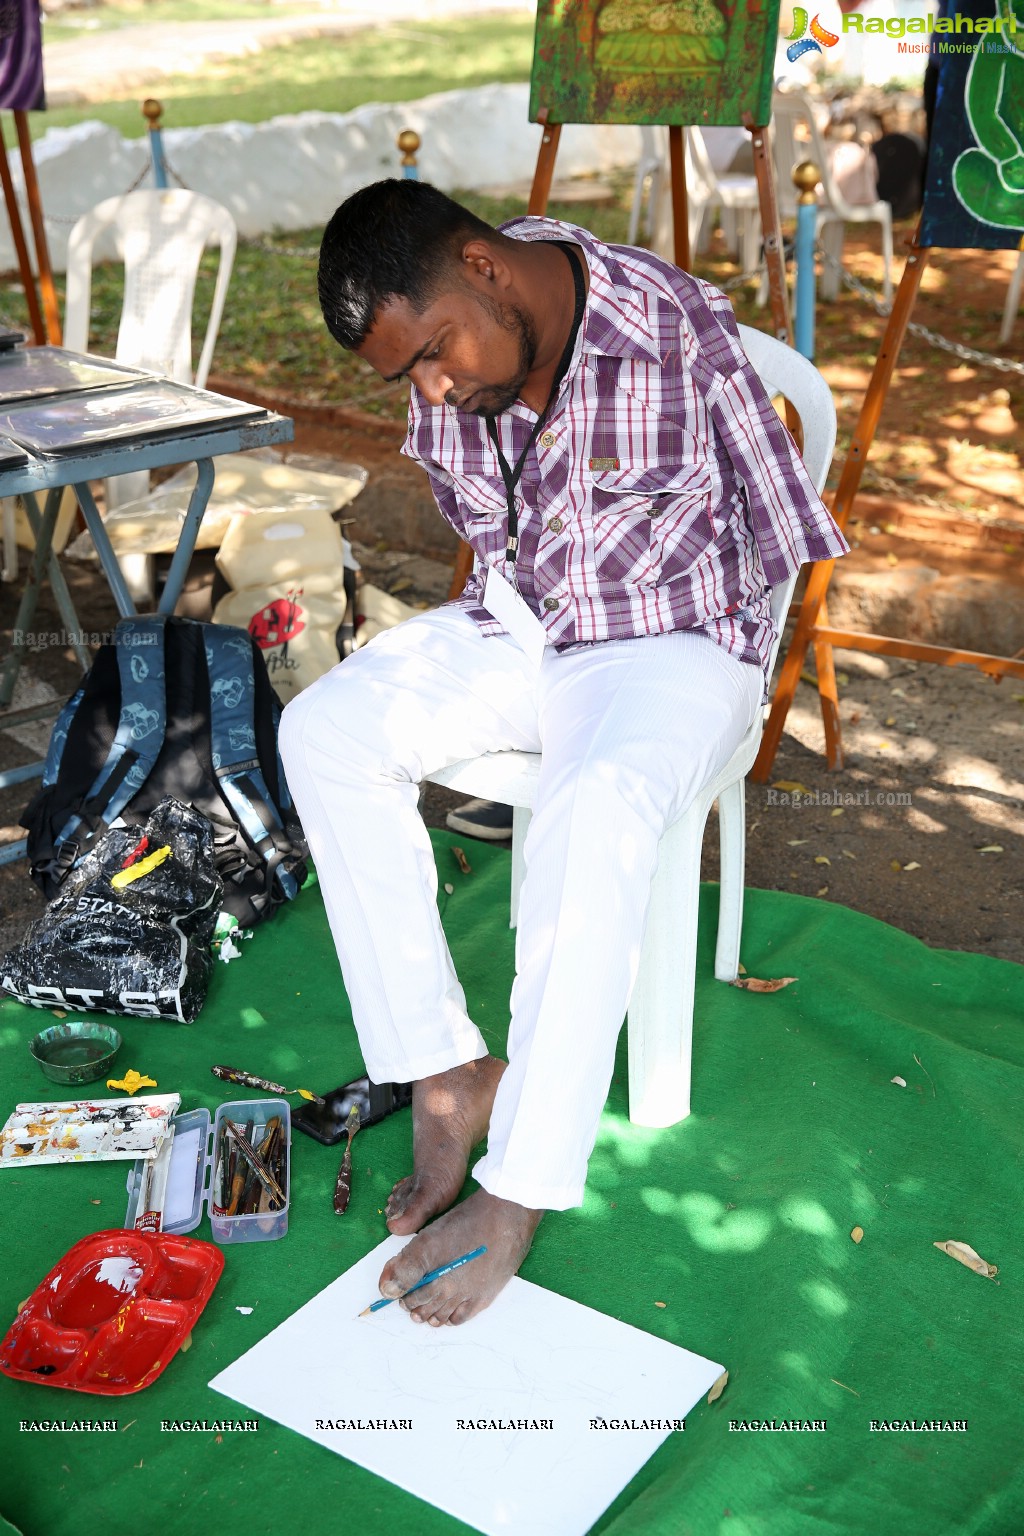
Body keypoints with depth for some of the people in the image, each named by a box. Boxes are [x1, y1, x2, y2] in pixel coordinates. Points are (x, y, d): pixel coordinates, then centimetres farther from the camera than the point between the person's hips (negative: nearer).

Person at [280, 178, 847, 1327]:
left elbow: (772, 539, -12)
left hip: (676, 642, -5)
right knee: (324, 731, -17)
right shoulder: (443, 371, -4)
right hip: (517, 628, 6)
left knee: (597, 806, -36)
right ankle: (444, 1072, -13)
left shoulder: (677, 330, -20)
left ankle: (519, 1189, -25)